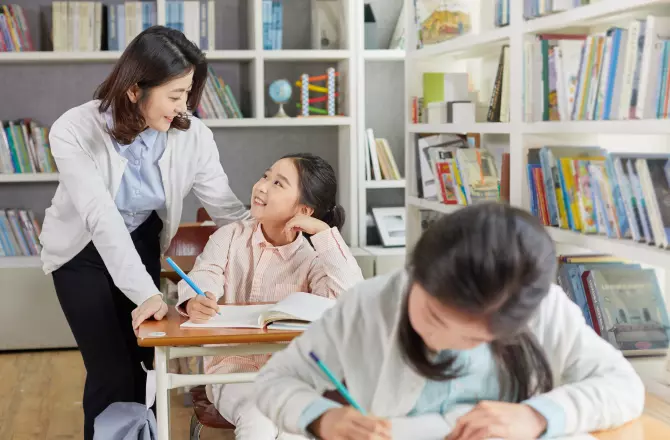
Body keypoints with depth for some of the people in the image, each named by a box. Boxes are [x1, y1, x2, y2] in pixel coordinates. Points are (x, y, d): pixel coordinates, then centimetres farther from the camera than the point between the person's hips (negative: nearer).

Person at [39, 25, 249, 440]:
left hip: (142, 246, 3)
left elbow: (227, 208, -16)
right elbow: (102, 219, -37)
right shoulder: (74, 131, -30)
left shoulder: (192, 135, -22)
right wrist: (146, 293, -44)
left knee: (142, 363, 7)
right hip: (84, 253, -3)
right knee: (112, 373, -7)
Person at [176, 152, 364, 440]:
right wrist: (195, 302, -34)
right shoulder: (230, 236, 8)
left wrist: (322, 231, -14)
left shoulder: (310, 258, 1)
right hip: (232, 366, 0)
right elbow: (202, 279, -9)